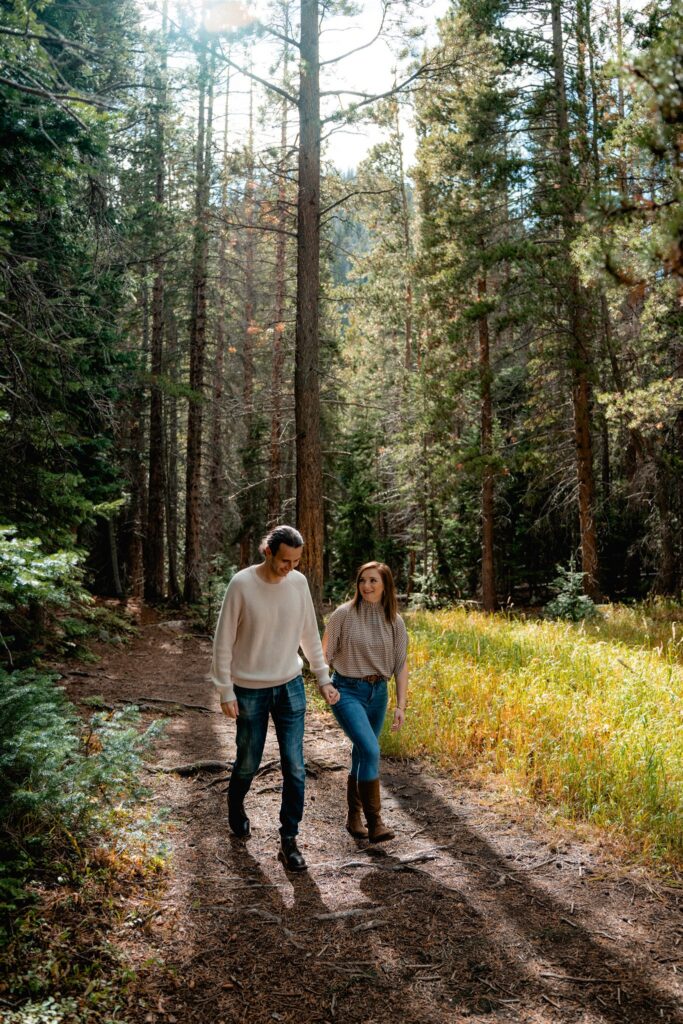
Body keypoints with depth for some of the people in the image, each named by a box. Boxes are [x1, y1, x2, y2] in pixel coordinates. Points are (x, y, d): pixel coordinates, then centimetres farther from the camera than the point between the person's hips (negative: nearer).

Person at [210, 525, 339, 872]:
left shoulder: (299, 583, -3)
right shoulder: (242, 584, -15)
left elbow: (309, 635, 8)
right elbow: (224, 641, -10)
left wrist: (323, 678, 8)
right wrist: (225, 692, -10)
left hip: (290, 687, 3)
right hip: (250, 690, -3)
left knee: (294, 768, -1)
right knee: (248, 763, 12)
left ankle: (289, 840, 14)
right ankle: (235, 809, 44)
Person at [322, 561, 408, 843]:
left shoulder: (394, 621, -2)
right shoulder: (344, 614, -12)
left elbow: (401, 665, 2)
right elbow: (325, 653, -2)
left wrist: (401, 705, -3)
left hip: (378, 692, 4)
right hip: (347, 691, -4)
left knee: (362, 754, 15)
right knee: (370, 750, -18)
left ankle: (353, 817, 32)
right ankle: (374, 821, -7)